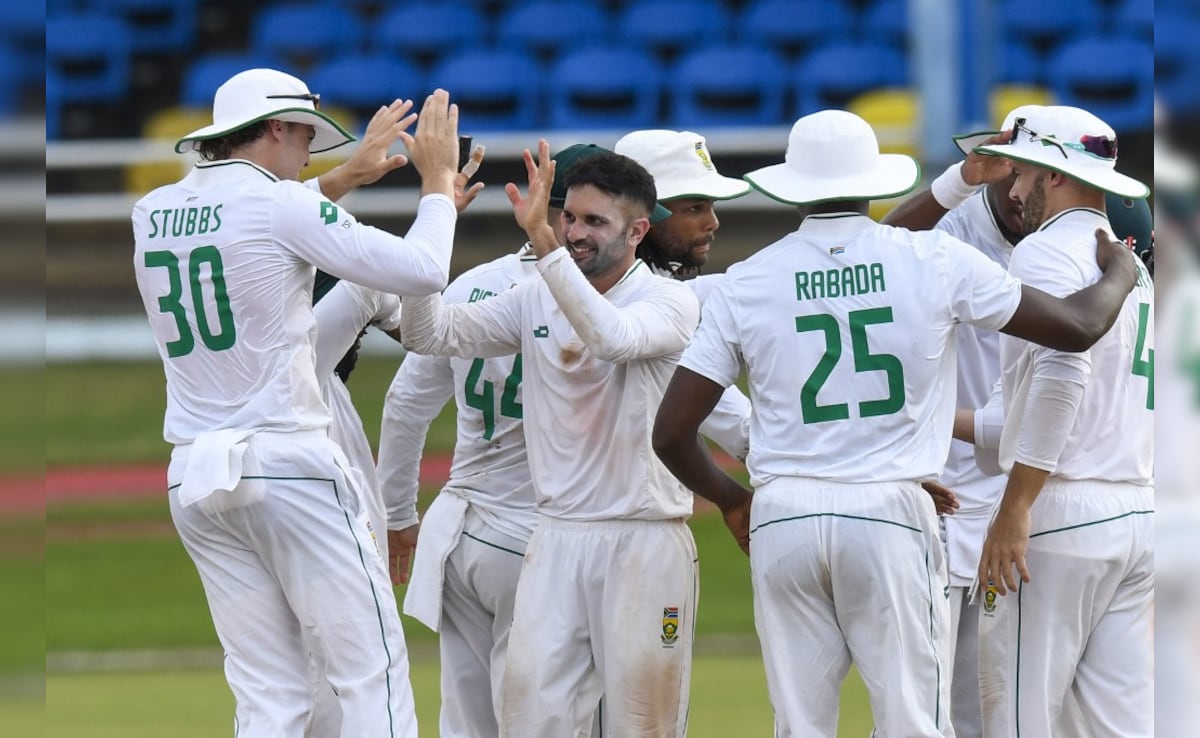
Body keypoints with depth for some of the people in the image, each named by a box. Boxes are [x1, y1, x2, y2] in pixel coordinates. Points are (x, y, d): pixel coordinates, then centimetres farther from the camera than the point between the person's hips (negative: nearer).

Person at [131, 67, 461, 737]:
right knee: (372, 670, -4)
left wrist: (345, 178, 32)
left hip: (194, 479, 7)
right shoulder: (277, 203, -8)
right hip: (289, 465, -7)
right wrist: (439, 181, 5)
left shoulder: (153, 213, 11)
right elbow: (423, 271, -10)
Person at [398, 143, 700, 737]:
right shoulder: (535, 302, 8)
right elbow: (428, 333, 2)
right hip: (557, 537, 4)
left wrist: (540, 239, -35)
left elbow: (612, 337, -28)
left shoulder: (669, 301, -7)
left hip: (644, 540, -4)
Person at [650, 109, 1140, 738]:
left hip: (782, 519, 2)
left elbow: (671, 433, 3)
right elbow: (1080, 327, 6)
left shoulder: (745, 284, 3)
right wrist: (1120, 272, 28)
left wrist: (731, 501, 22)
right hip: (891, 514, -2)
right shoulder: (935, 261, -1)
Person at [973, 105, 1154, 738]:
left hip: (1061, 512, -8)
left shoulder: (1045, 252, -6)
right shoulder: (1133, 265, 21)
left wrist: (1015, 509, -21)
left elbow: (1062, 373, -20)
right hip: (1138, 512, 8)